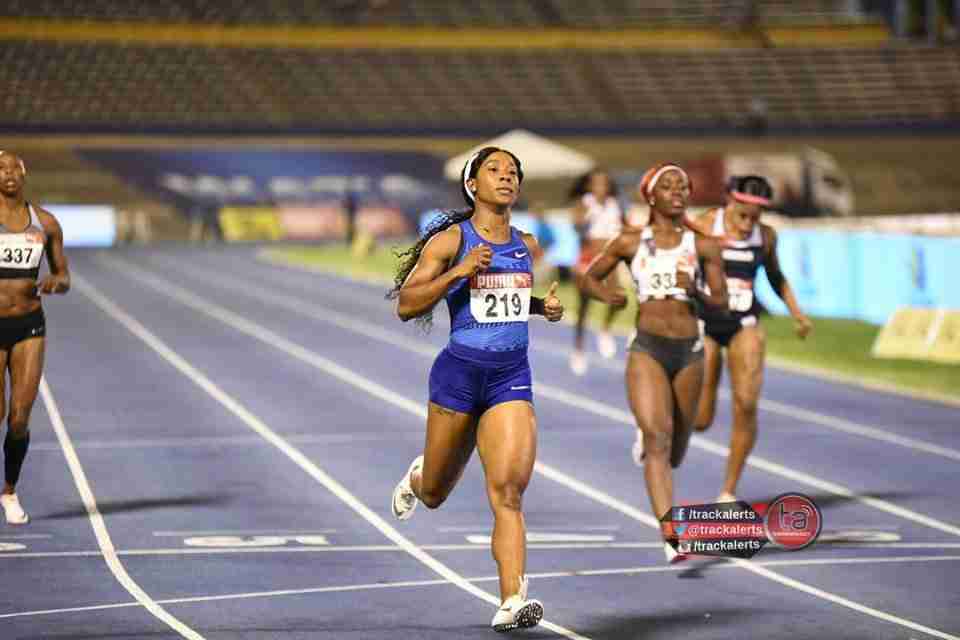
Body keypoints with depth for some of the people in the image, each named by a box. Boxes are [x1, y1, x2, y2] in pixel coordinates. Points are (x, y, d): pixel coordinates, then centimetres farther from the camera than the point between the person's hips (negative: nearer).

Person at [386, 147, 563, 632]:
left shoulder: (528, 246, 10)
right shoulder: (450, 240, -5)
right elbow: (406, 305, -9)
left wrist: (544, 306, 7)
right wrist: (459, 272, -21)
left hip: (512, 378, 2)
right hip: (459, 373, -2)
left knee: (508, 490, -16)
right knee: (435, 494, 15)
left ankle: (511, 602, -21)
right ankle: (417, 477, 53)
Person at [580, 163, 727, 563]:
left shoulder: (702, 245, 4)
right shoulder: (630, 241, 2)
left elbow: (721, 301, 5)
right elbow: (590, 278, 13)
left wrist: (695, 291, -16)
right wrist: (606, 295, -9)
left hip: (689, 352, 2)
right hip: (647, 349, -2)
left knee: (676, 449, 14)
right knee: (658, 440, -18)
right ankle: (671, 536, -23)